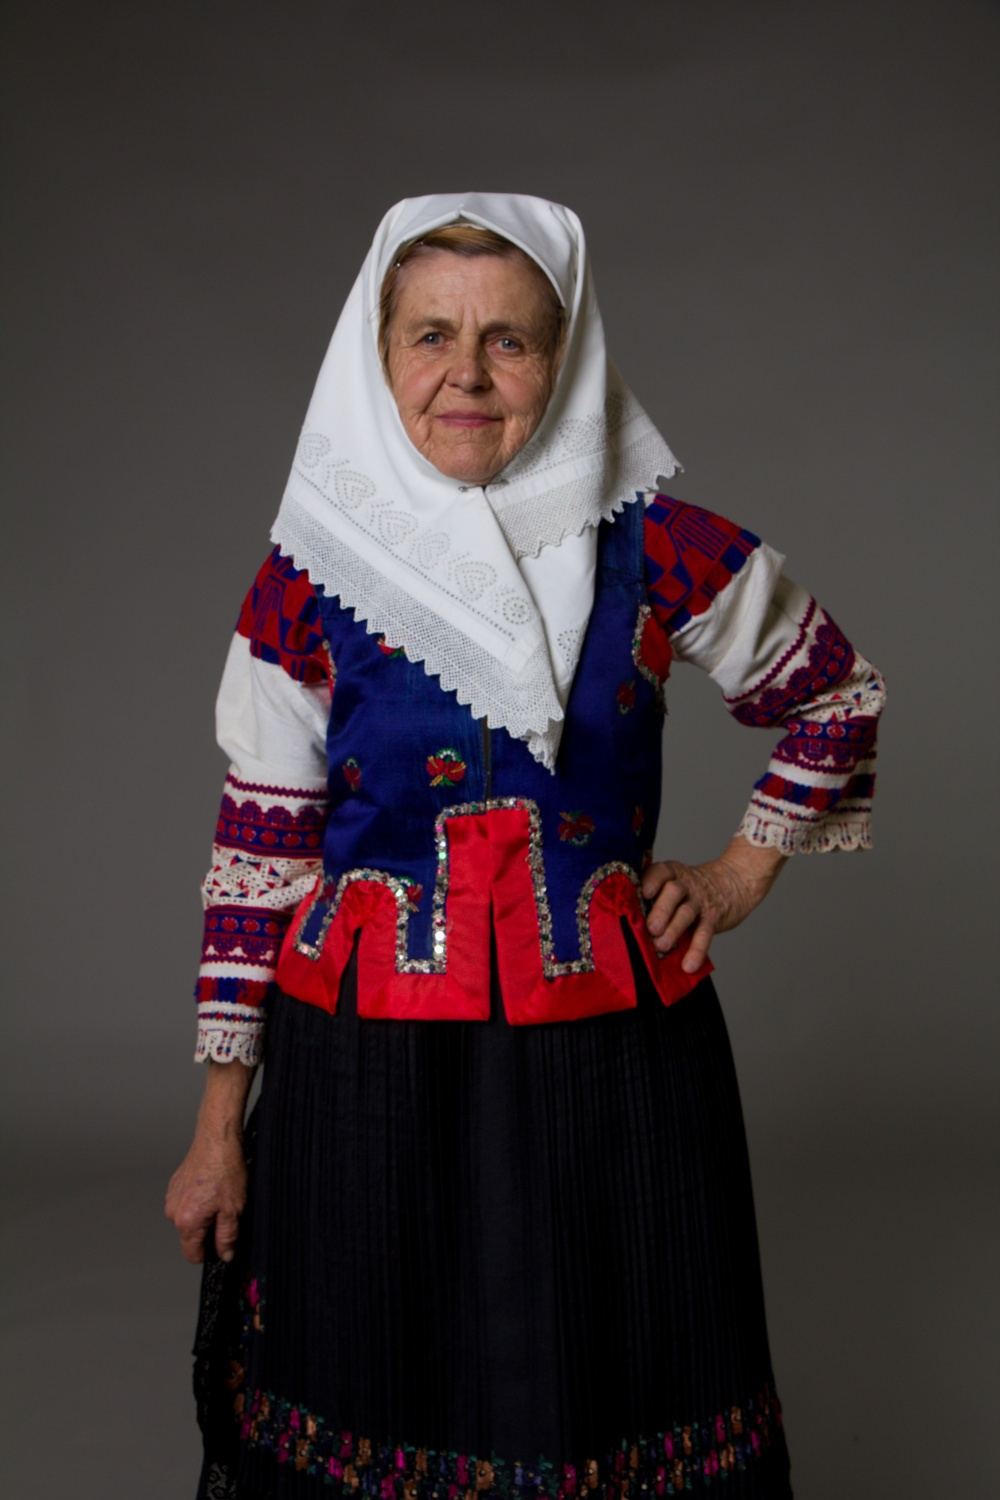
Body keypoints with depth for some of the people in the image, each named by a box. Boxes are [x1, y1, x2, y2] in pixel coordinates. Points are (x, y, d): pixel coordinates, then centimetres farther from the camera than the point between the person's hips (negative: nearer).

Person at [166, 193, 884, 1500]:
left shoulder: (654, 550, -3)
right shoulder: (309, 582, -3)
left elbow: (838, 696, 12)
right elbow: (259, 850, 0)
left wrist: (743, 872, 6)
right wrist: (222, 1119, 1)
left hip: (611, 1057, 0)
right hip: (368, 1063, 0)